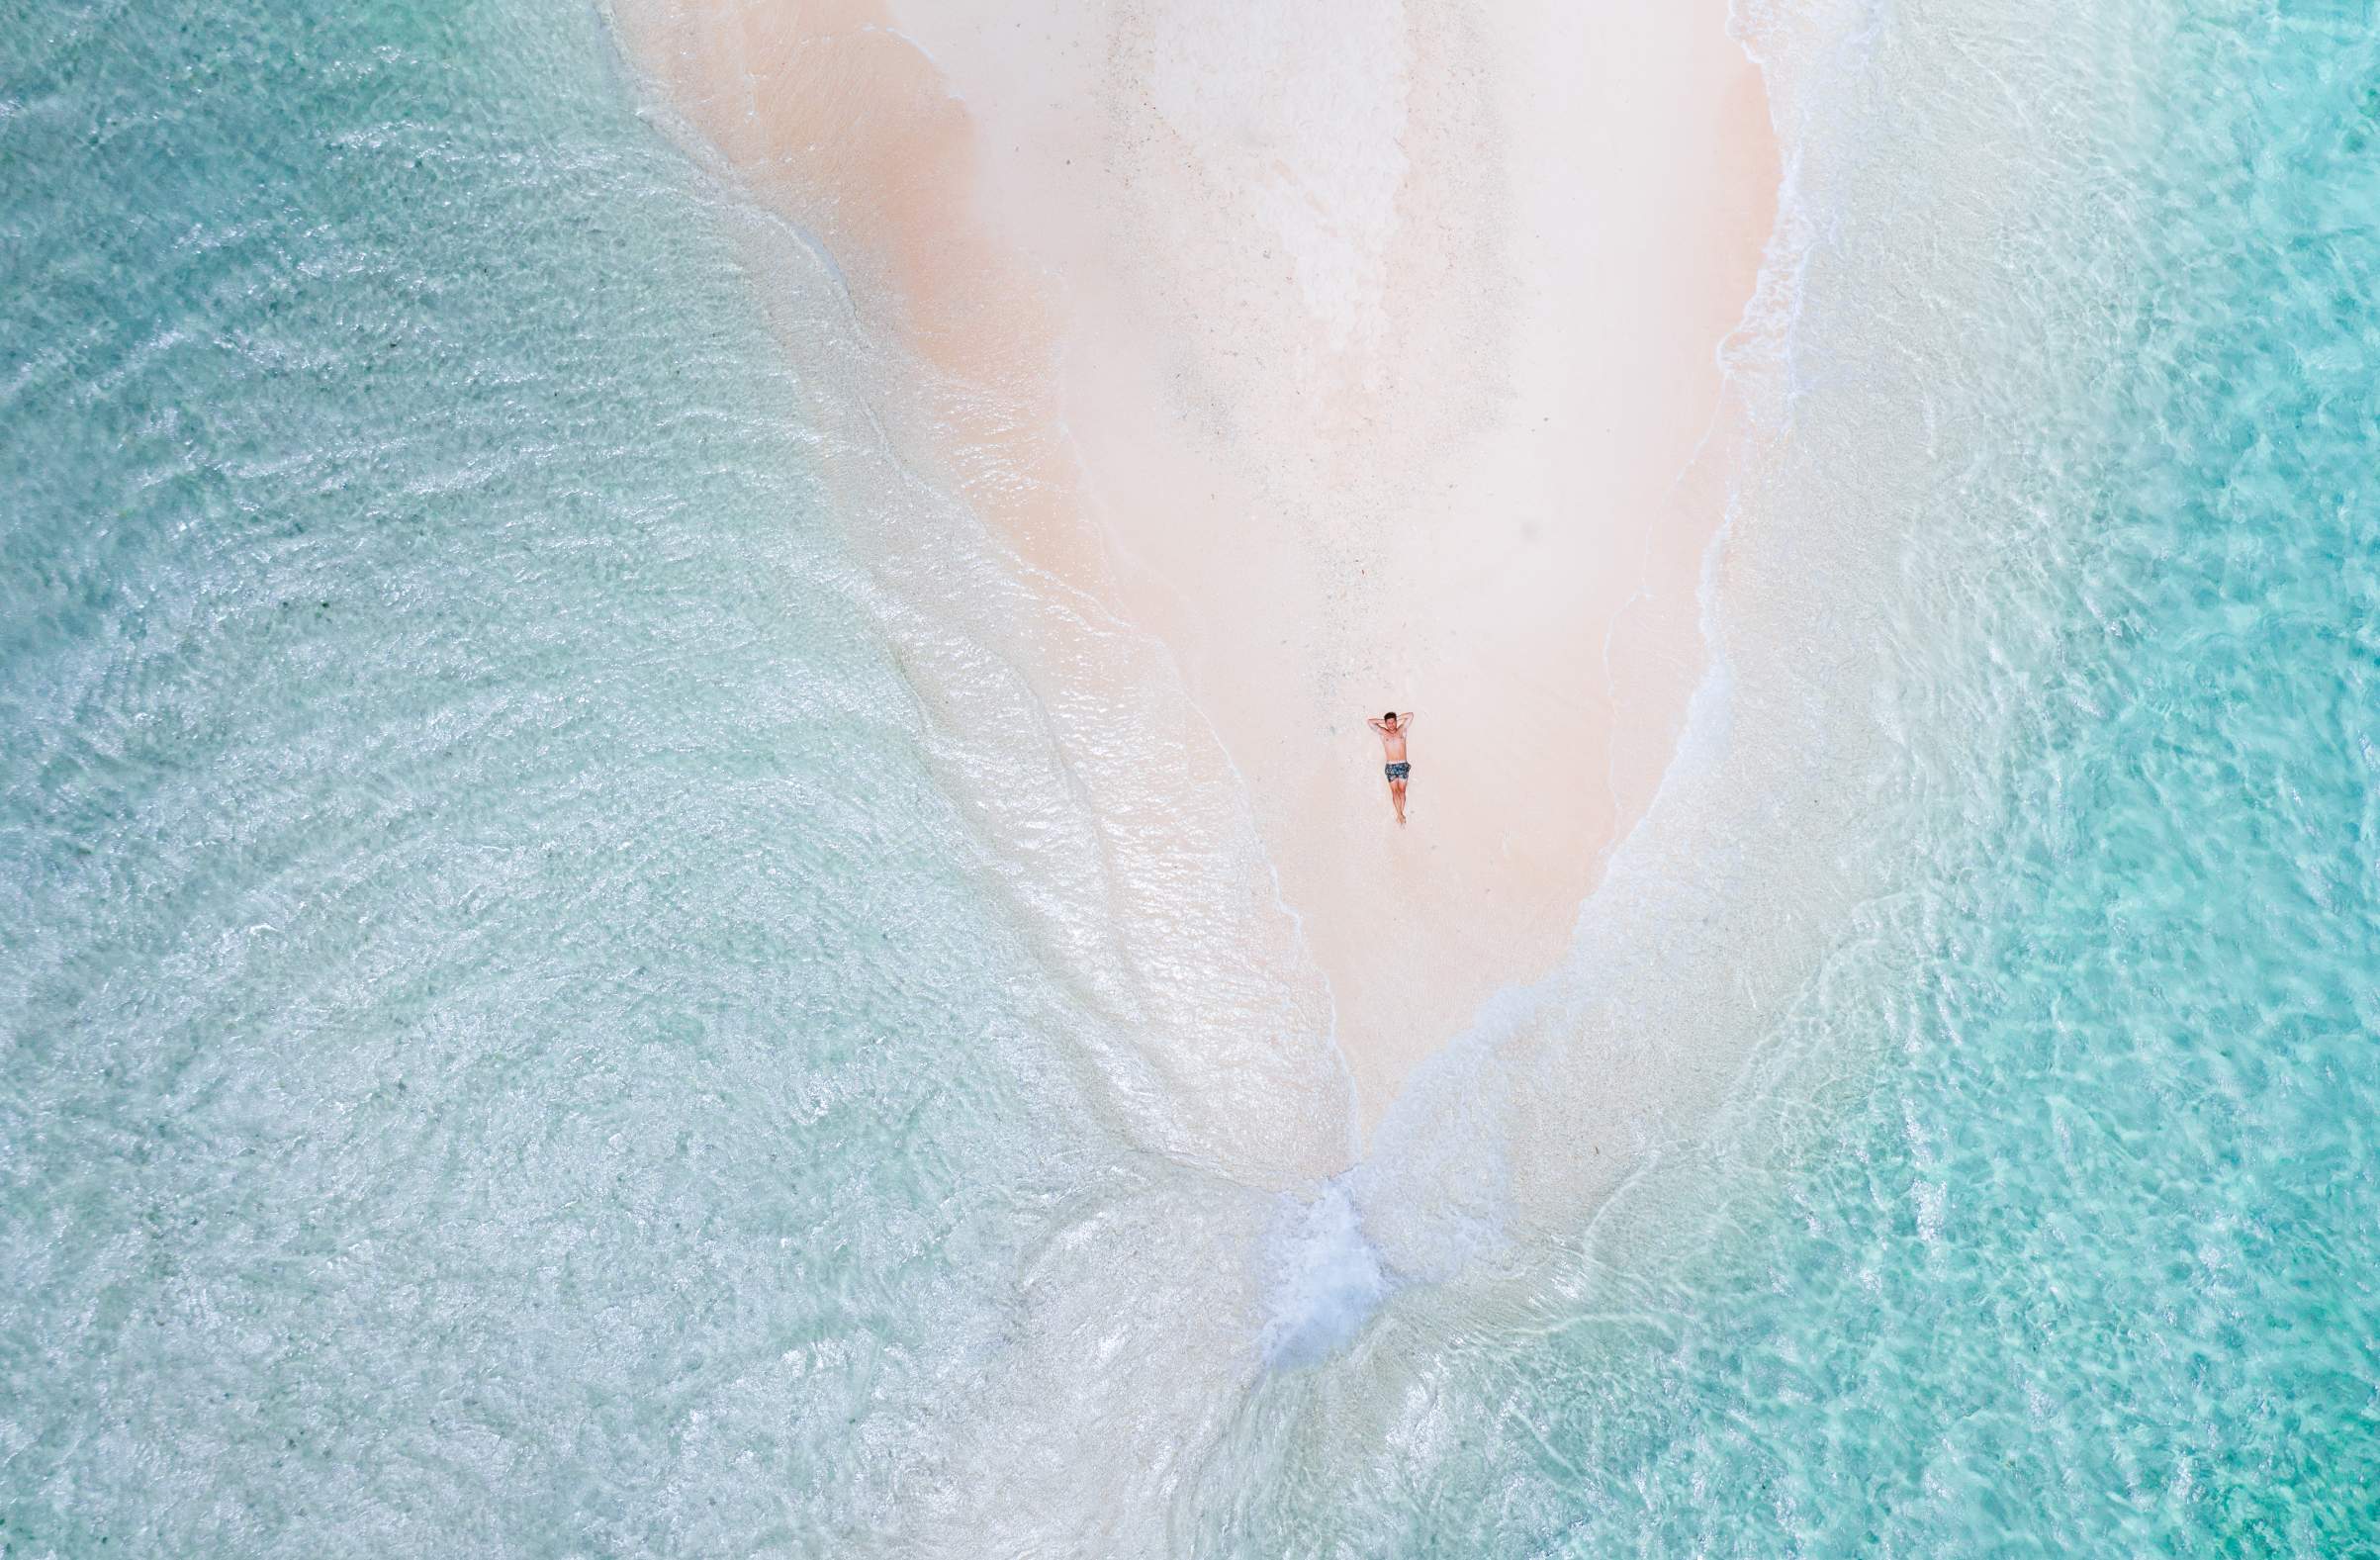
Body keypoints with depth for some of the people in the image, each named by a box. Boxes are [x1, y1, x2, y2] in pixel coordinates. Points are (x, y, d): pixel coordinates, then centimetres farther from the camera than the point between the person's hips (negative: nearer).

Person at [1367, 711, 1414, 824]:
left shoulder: (1402, 730, 9)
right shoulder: (1383, 733, 8)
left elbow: (1410, 715, 8)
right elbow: (1370, 722, 7)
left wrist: (1397, 719, 12)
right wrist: (1383, 721, 11)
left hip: (1403, 765, 0)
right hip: (1391, 766, 0)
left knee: (1402, 791, 4)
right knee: (1395, 791, -1)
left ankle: (1400, 814, 10)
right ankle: (1400, 815, -1)